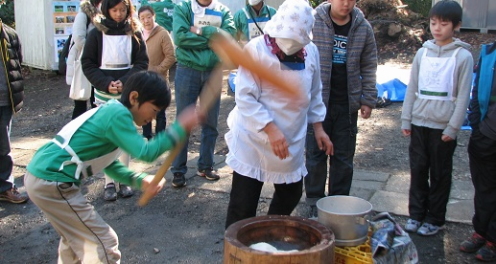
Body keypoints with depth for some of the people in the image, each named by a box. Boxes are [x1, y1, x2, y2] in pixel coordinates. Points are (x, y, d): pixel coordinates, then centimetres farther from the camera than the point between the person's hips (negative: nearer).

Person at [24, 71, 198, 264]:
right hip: (52, 184, -10)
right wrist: (180, 128, -17)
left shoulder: (110, 111, 13)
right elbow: (146, 153, -25)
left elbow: (108, 164, 16)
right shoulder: (118, 115, -16)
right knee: (104, 243, -1)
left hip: (39, 172, 10)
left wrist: (140, 180, 5)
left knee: (75, 235, 30)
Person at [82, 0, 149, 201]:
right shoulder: (96, 33, -3)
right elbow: (87, 64, -3)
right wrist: (106, 83, -16)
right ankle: (109, 182, 8)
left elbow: (142, 63, -1)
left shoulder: (134, 33, 1)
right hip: (104, 93, -1)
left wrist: (124, 82, -15)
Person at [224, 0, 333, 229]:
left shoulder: (311, 51, -1)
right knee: (243, 205, -1)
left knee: (290, 195, 18)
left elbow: (314, 94, 12)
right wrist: (271, 129, -28)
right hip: (254, 140, -5)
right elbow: (245, 97, -21)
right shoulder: (255, 50, -18)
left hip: (293, 140, 6)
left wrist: (318, 128, 12)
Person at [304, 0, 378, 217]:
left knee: (344, 157, 9)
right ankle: (315, 203, 19)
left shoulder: (363, 28, 2)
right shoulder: (313, 22, -7)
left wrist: (368, 99, 5)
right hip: (316, 101, -2)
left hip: (347, 104, 3)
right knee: (315, 155, 5)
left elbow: (368, 67, 8)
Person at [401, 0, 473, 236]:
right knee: (418, 170, 9)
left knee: (440, 175, 7)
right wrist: (406, 120, 5)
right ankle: (416, 214, 21)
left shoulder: (463, 56, -5)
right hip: (419, 123, 3)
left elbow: (463, 95, -6)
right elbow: (412, 88, 9)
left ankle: (435, 219, 19)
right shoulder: (423, 53, 6)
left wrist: (452, 128, -10)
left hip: (443, 126, -3)